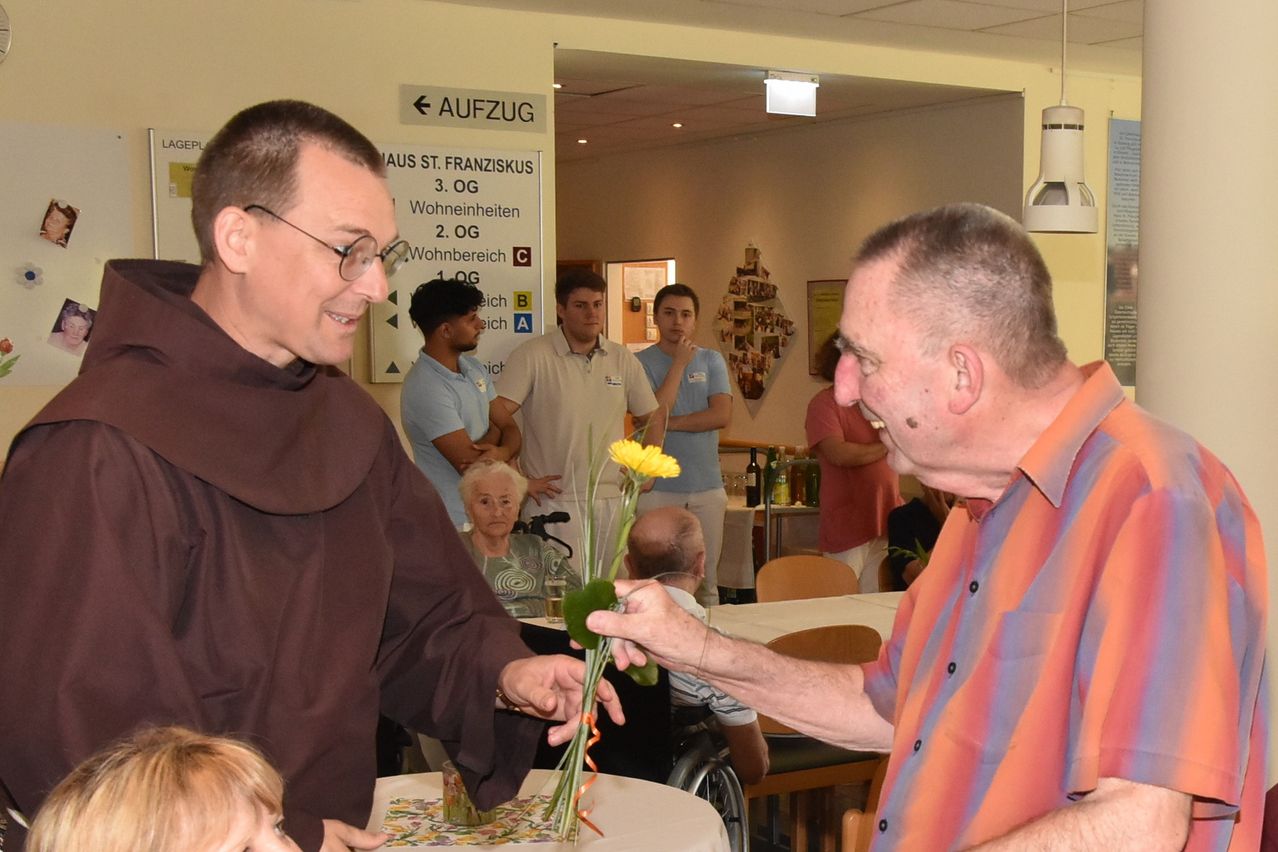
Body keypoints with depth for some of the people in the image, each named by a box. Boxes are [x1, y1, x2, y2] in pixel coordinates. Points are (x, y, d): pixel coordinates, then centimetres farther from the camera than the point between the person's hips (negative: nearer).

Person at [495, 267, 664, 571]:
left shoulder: (623, 359, 10)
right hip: (554, 499, -5)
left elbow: (652, 418, 21)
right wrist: (518, 480, -13)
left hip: (612, 501, 5)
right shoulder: (532, 356, -7)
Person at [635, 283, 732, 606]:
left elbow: (722, 415, -4)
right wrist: (679, 363, -9)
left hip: (707, 487, 3)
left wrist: (670, 423, -9)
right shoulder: (641, 362, 1)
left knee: (706, 582, 7)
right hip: (657, 489, -3)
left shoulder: (712, 361, 9)